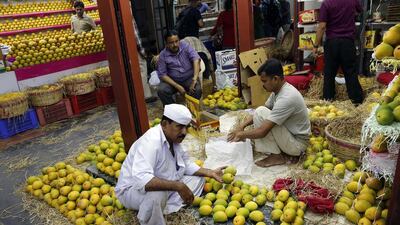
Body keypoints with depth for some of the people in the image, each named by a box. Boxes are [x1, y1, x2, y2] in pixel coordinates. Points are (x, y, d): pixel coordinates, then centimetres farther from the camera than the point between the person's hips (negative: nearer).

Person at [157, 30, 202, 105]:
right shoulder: (163, 55, -7)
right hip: (172, 80, 1)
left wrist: (195, 79, -34)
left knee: (197, 90, -30)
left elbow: (196, 59, -20)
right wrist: (177, 86, -20)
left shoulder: (185, 46, -7)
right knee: (161, 90, -26)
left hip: (189, 78, 0)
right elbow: (162, 74, -9)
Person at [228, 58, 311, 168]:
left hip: (297, 144, -9)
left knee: (261, 112, -19)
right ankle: (286, 153, 8)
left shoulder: (286, 98, -29)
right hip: (291, 135, 9)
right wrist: (242, 125, -3)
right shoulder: (278, 90, -1)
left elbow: (262, 131, -31)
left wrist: (241, 134, -15)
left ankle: (276, 156, -7)